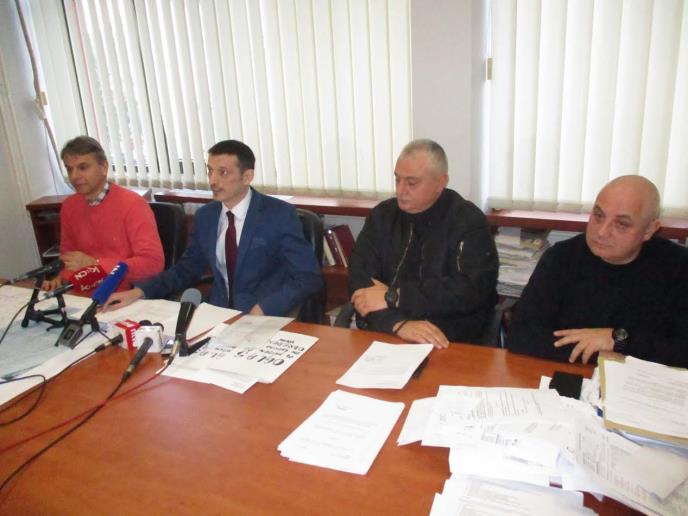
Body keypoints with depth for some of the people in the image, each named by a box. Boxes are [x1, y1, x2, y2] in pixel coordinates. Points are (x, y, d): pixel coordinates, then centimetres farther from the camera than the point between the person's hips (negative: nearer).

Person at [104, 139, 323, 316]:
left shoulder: (280, 215, -10)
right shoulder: (205, 216, 7)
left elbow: (309, 277, -12)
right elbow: (187, 269, 17)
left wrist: (262, 310, -24)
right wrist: (139, 291, 2)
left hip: (267, 320, -4)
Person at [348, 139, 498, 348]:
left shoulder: (469, 222, -4)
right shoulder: (382, 215, 5)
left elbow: (472, 291, -16)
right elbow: (359, 279, -5)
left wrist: (393, 297, -16)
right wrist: (398, 323, -22)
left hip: (450, 343, -2)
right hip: (383, 335, 2)